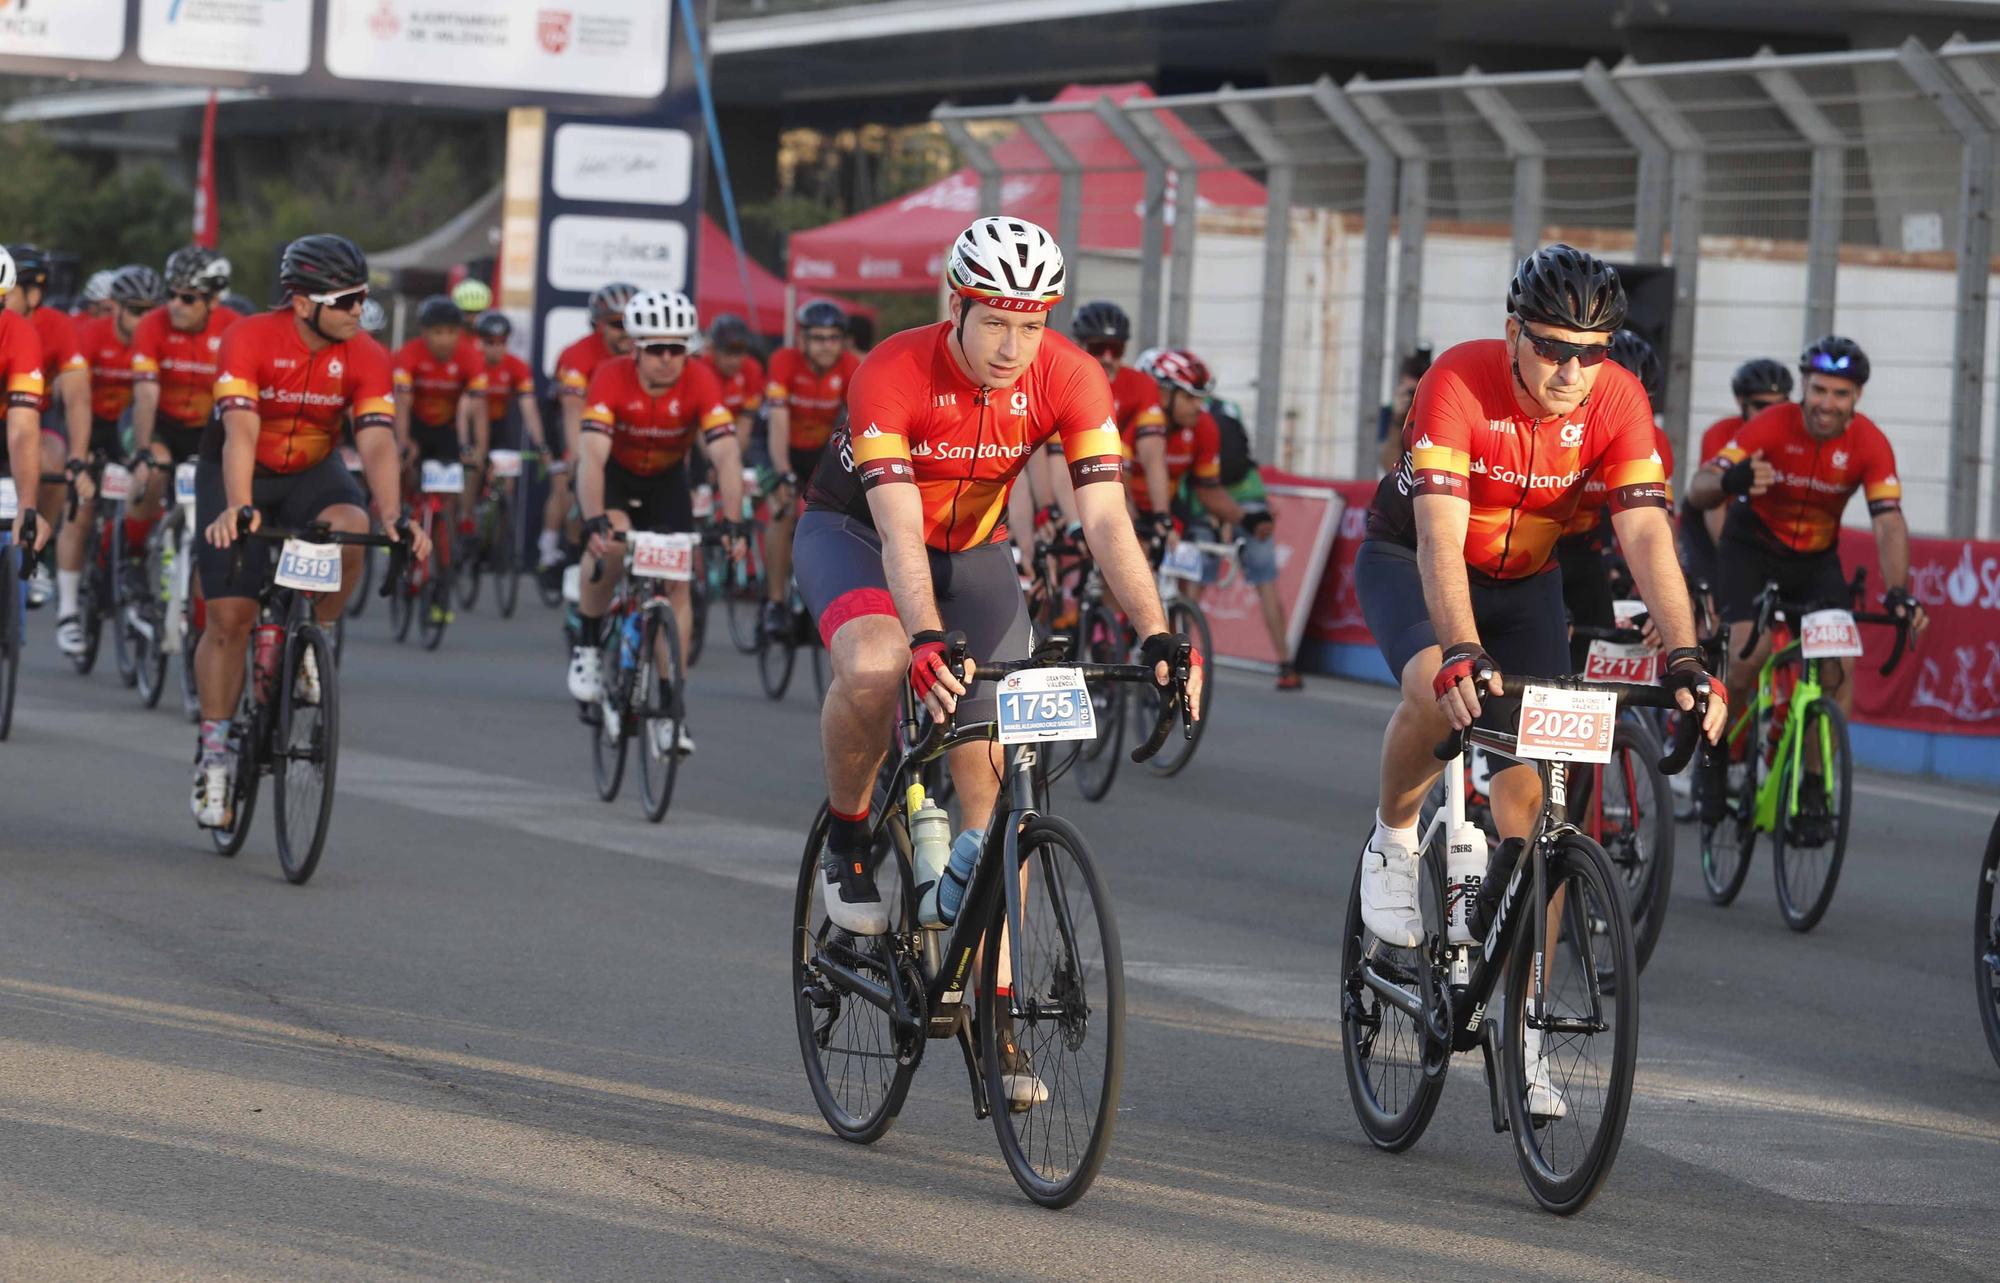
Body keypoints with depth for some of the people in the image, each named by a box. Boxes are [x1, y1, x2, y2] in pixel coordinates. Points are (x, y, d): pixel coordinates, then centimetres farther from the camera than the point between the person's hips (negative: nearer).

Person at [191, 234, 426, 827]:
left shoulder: (366, 358, -18)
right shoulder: (249, 339, -26)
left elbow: (377, 442, -27)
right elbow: (241, 432, -36)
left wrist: (393, 518, -43)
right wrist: (237, 508, -52)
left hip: (311, 473, 2)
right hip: (236, 474, -2)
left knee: (348, 531, -33)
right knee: (229, 617, -7)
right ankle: (213, 753, 8)